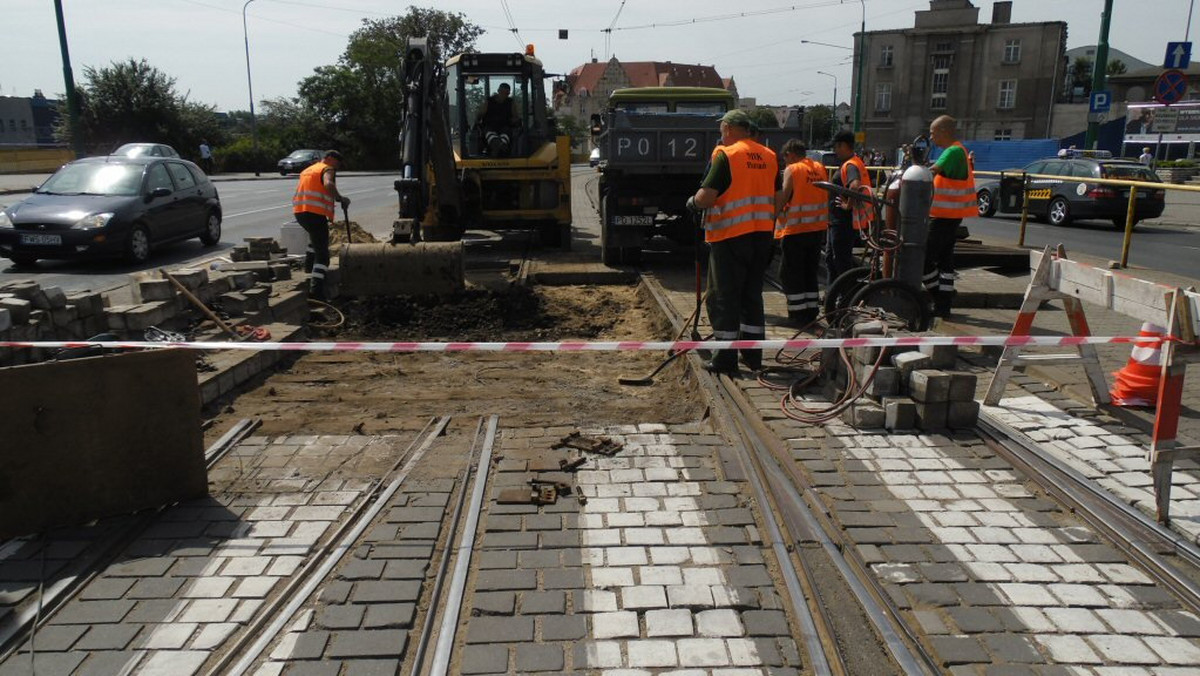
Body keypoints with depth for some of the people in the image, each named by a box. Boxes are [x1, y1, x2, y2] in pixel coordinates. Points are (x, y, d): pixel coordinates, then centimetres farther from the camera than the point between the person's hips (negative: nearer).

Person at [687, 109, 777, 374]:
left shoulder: (726, 155, -11)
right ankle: (753, 355, 20)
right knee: (752, 294, 15)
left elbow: (707, 197, -17)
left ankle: (726, 357, 2)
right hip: (762, 234, 7)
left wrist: (693, 202, 2)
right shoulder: (769, 156, 9)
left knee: (723, 296, 1)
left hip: (730, 235, -6)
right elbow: (778, 198, 14)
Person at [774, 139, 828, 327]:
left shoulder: (792, 170, -10)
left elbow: (781, 198, -14)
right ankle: (812, 310, 20)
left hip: (795, 230, -7)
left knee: (791, 273, 2)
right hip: (818, 228, 7)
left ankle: (798, 314, 1)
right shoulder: (820, 168, 9)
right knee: (810, 272, 17)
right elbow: (827, 197, 14)